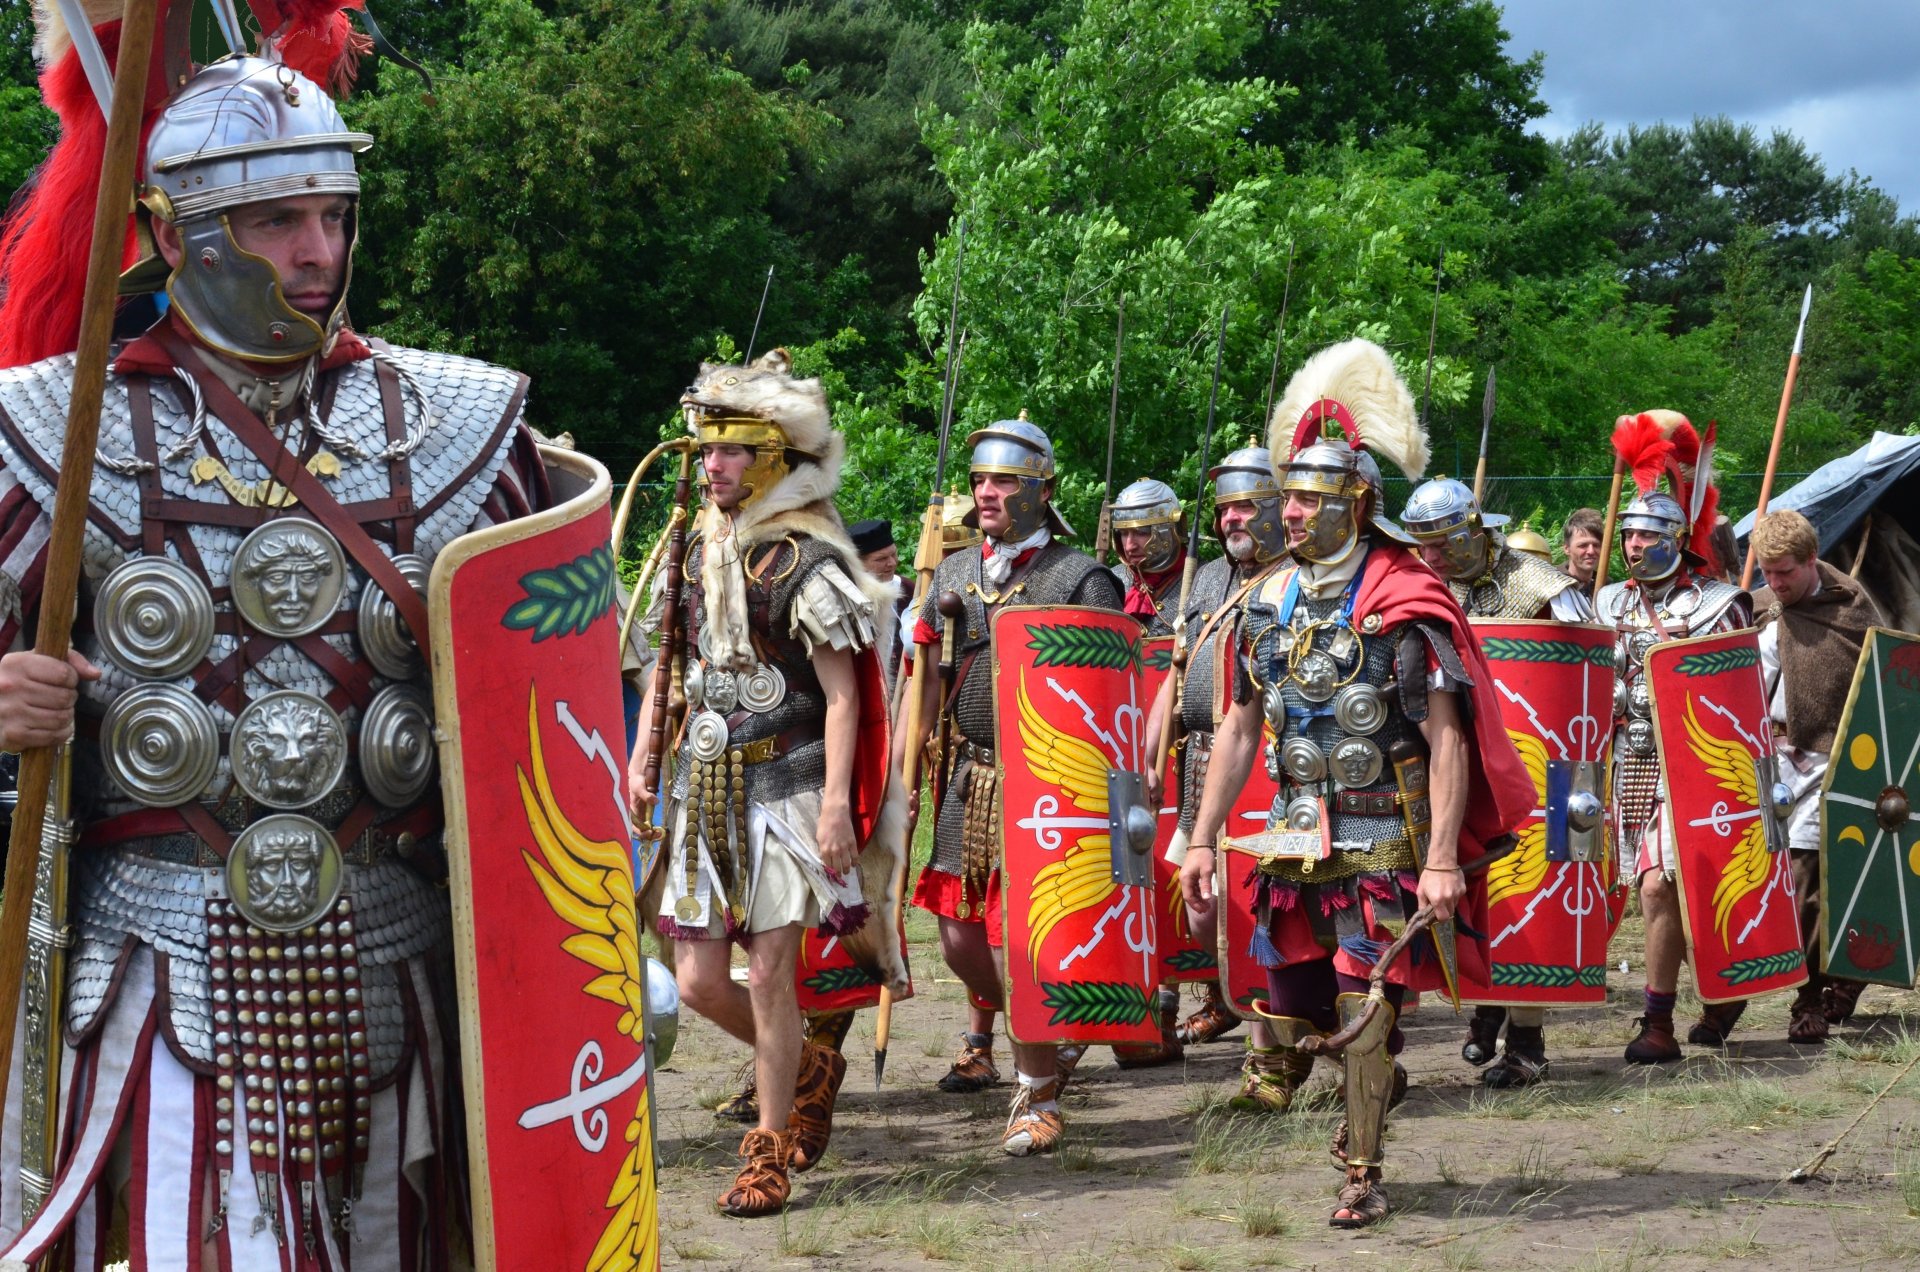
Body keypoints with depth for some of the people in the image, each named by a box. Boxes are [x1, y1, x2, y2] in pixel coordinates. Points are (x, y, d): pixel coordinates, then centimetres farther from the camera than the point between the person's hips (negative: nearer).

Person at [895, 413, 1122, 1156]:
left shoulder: (1081, 580, -5)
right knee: (960, 941, 10)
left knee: (1017, 938, -11)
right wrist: (897, 780, 10)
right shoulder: (954, 576, 11)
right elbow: (927, 688, 15)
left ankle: (1038, 1095, 3)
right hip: (964, 780, 5)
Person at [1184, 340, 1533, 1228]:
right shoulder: (1270, 601, 6)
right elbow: (1240, 728, 13)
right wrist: (1203, 839, 8)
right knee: (1288, 1014, 9)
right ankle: (1375, 1077, 37)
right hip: (1296, 841, 6)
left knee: (1365, 1012, -4)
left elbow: (1447, 739, -14)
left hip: (1383, 844, -6)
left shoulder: (1403, 604, -12)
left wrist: (1441, 859, -21)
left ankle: (1361, 1175, 9)